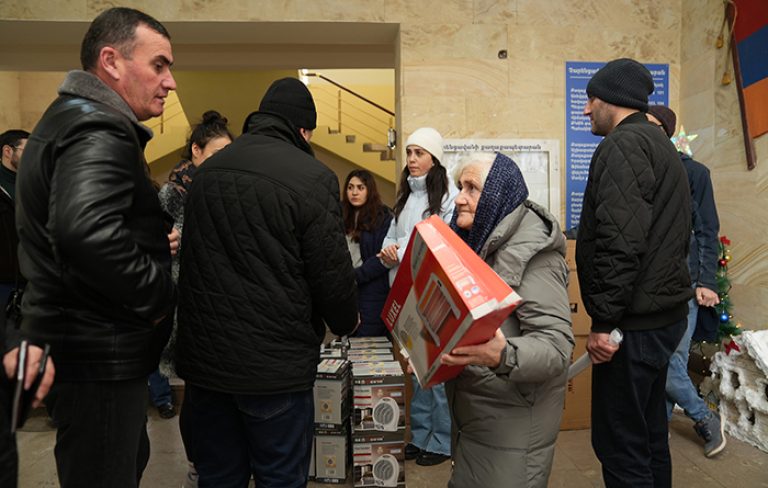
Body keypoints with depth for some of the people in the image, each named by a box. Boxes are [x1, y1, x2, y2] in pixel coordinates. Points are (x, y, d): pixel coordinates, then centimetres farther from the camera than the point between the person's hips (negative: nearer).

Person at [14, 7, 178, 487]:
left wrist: (152, 248, 12)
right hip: (99, 355, -11)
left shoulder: (68, 119, 15)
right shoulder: (99, 130, -20)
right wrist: (160, 293, -22)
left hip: (85, 344, 11)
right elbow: (85, 231, -38)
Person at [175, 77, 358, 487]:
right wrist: (346, 322, 8)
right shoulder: (312, 178, -13)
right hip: (275, 364, -6)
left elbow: (194, 260, 15)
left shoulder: (207, 170, 7)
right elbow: (332, 272, -12)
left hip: (204, 359, 6)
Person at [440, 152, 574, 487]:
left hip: (513, 417, -8)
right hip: (468, 407, 8)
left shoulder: (532, 251, -19)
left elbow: (557, 343, -25)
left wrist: (502, 356, -42)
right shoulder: (475, 241, 7)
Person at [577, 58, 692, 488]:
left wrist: (604, 321, -20)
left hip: (636, 322, -11)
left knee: (619, 443, -2)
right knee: (649, 432, 21)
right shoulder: (660, 145, 19)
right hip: (664, 310, 11)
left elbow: (621, 241, -25)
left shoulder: (623, 145, -14)